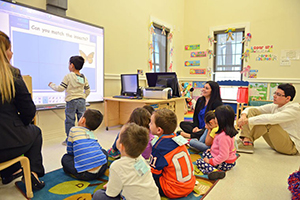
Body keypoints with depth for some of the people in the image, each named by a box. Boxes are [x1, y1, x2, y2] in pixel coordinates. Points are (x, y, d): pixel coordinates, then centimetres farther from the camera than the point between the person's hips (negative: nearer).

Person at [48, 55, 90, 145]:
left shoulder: (68, 76, -9)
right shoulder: (84, 77, 8)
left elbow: (60, 89, -8)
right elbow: (88, 91, 11)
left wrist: (52, 85, 9)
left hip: (71, 101, -5)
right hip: (82, 101, 5)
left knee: (69, 121, 5)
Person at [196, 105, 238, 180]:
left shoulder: (223, 136, -33)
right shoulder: (228, 131, 0)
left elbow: (223, 156, -30)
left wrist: (211, 161, -20)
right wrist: (212, 150, 14)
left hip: (226, 163, -10)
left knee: (198, 162, -9)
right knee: (205, 154, 27)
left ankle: (213, 171, -28)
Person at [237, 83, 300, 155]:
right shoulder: (274, 106, 1)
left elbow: (272, 118, -36)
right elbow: (251, 110, -2)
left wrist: (248, 120, -37)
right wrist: (243, 115, -25)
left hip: (291, 146, -7)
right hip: (276, 143, 7)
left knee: (267, 122, -33)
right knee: (252, 111, -7)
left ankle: (248, 141, -21)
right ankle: (245, 140, -22)